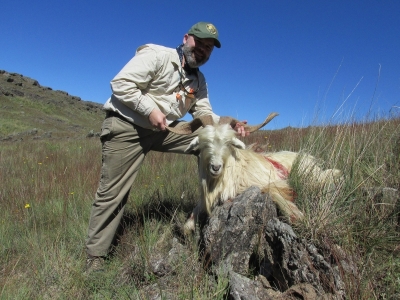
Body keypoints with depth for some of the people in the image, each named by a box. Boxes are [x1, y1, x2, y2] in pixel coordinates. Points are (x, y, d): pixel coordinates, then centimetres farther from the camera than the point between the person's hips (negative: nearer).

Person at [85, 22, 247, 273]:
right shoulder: (156, 55, -11)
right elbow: (121, 83, -18)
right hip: (127, 127, -6)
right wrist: (150, 110, -23)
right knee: (112, 193, -5)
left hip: (164, 130, 6)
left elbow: (205, 115, 6)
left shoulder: (199, 81, 11)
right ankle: (95, 257, 12)